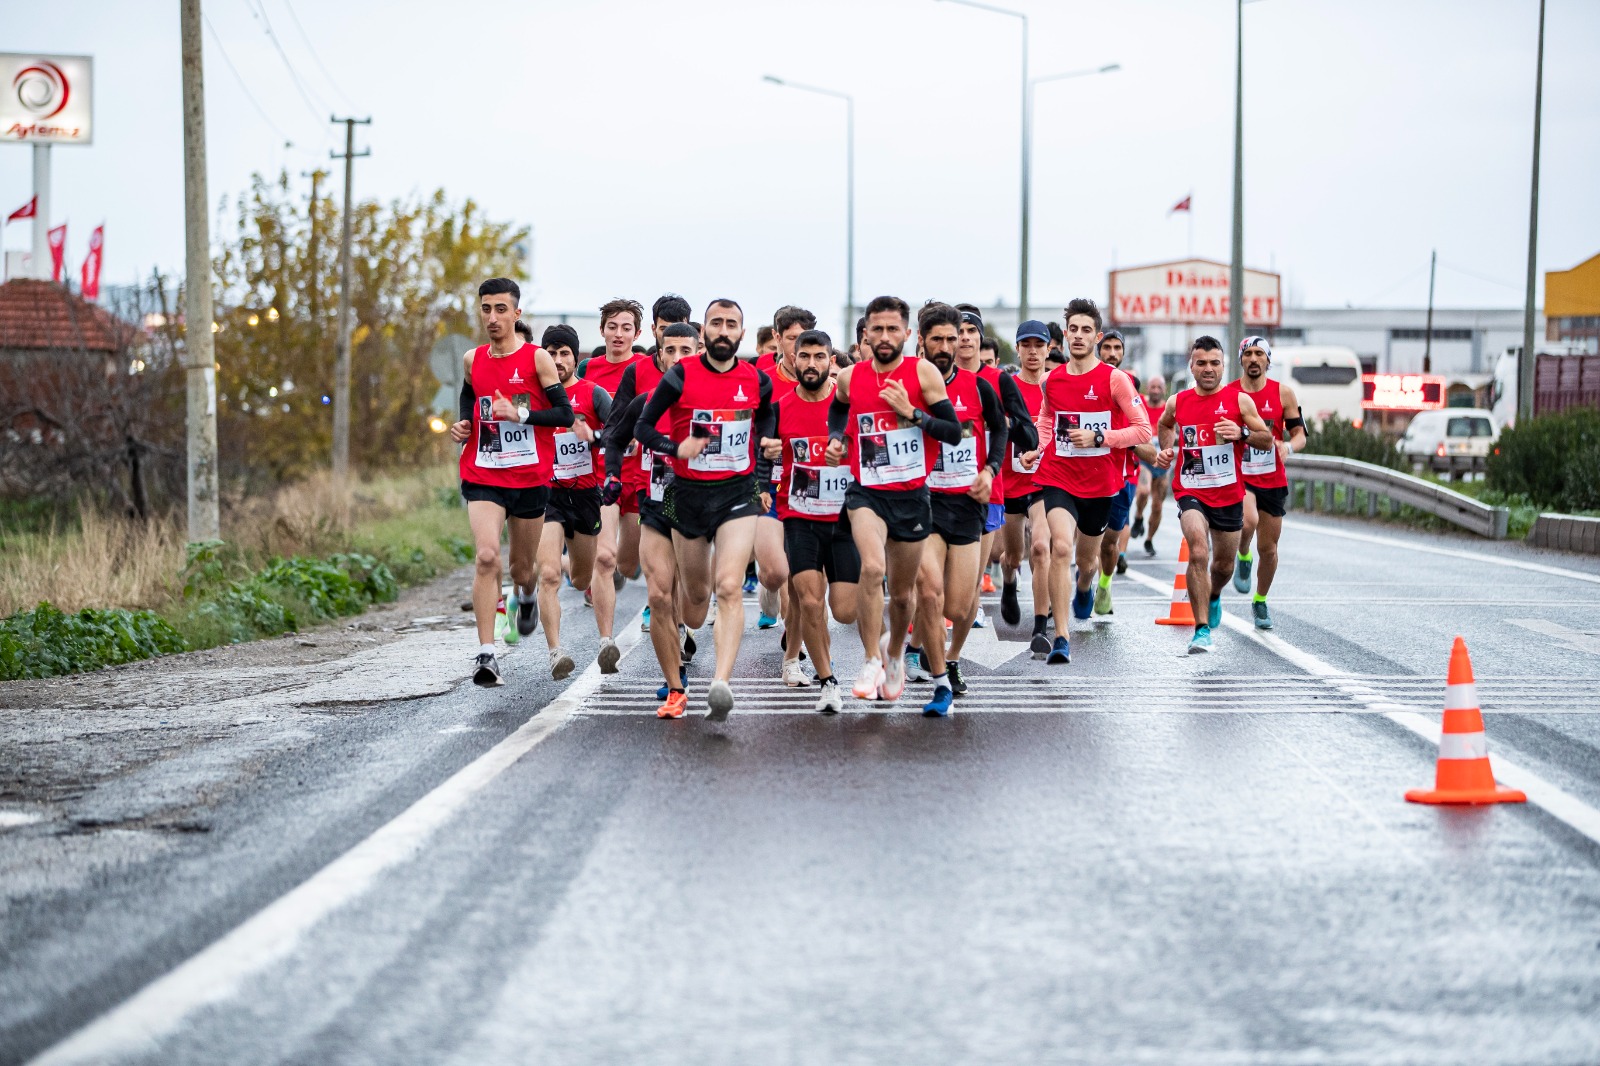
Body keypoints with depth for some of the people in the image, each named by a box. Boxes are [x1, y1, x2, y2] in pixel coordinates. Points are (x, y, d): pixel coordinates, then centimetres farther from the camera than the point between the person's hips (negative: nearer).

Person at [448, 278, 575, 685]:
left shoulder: (537, 358, -6)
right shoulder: (472, 360, 6)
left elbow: (565, 414, -8)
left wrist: (519, 414, -21)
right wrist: (463, 427, 7)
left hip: (530, 478, -1)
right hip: (483, 477, 1)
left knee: (522, 565, 13)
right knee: (487, 556, -19)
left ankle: (525, 596, 52)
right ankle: (486, 654, -21)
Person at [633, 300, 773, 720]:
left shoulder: (757, 381, 1)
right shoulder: (680, 376, -7)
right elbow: (643, 426, -1)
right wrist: (675, 448, -18)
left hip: (737, 495, 0)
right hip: (687, 494, 0)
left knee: (729, 586, -21)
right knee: (696, 595, 10)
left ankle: (722, 684, -32)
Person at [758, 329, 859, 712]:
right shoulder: (779, 409, 0)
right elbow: (760, 470, 5)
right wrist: (767, 455, -16)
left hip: (843, 518, 1)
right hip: (799, 518, 0)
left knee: (845, 611, -6)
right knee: (810, 602, -15)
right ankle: (828, 681, 3)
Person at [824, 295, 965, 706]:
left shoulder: (923, 373, -6)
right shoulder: (850, 378, 1)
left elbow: (954, 432, -8)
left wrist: (912, 413, -18)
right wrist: (835, 439, 7)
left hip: (911, 495, 0)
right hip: (866, 492, 0)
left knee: (903, 592, 13)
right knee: (873, 568, -28)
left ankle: (894, 650, 44)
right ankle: (872, 661, -15)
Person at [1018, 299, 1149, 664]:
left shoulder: (1114, 379, -8)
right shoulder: (1051, 381, 2)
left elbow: (1143, 430, -9)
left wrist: (1098, 437, -19)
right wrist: (1036, 449, 4)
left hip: (1100, 483, 0)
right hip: (1057, 478, 0)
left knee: (1087, 558, 17)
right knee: (1061, 547, -23)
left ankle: (1084, 589, 58)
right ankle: (1061, 638, -23)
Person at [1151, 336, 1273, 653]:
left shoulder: (1239, 400, -3)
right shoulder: (1177, 403, 2)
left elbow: (1268, 440, -1)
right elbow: (1165, 424, 26)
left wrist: (1241, 433, -19)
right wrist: (1166, 449, 9)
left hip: (1229, 493, 1)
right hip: (1190, 492, -1)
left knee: (1224, 563, 16)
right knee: (1198, 552, -24)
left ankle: (1213, 597, 52)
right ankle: (1202, 629, -22)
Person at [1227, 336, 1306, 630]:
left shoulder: (1283, 393, 0)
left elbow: (1300, 435, 1)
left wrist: (1289, 446, -21)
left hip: (1273, 481, 2)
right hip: (1238, 477, -2)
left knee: (1268, 548, 9)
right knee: (1248, 521, -32)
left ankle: (1260, 602, 32)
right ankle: (1243, 557, 2)